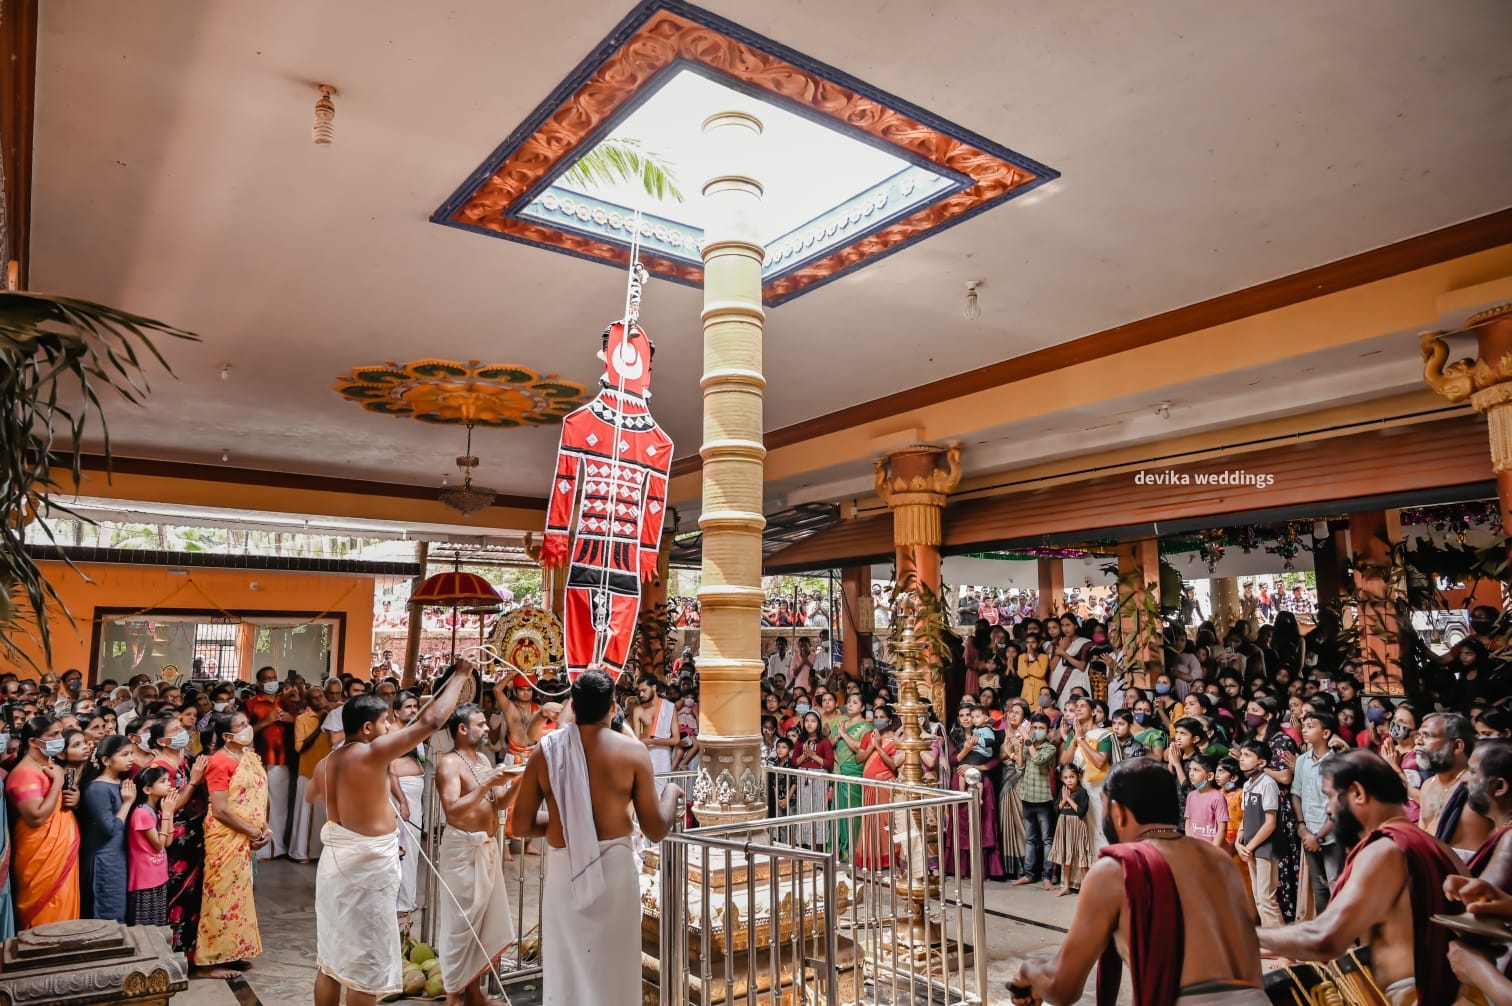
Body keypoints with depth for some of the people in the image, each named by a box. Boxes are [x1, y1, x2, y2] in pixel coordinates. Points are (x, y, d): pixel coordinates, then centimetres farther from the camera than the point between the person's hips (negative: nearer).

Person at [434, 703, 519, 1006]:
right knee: (461, 920, -1)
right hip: (462, 847, -8)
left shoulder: (484, 759, 12)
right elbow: (453, 811, -24)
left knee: (485, 918, 13)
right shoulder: (449, 763, -12)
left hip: (488, 846, 8)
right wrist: (487, 784, -27)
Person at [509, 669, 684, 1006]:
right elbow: (656, 830, -6)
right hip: (614, 868, -2)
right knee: (613, 973, 13)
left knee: (564, 972, 17)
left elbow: (520, 826, 1)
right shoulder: (632, 752, -9)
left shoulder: (545, 751, -3)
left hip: (562, 871, 2)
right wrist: (671, 793, 12)